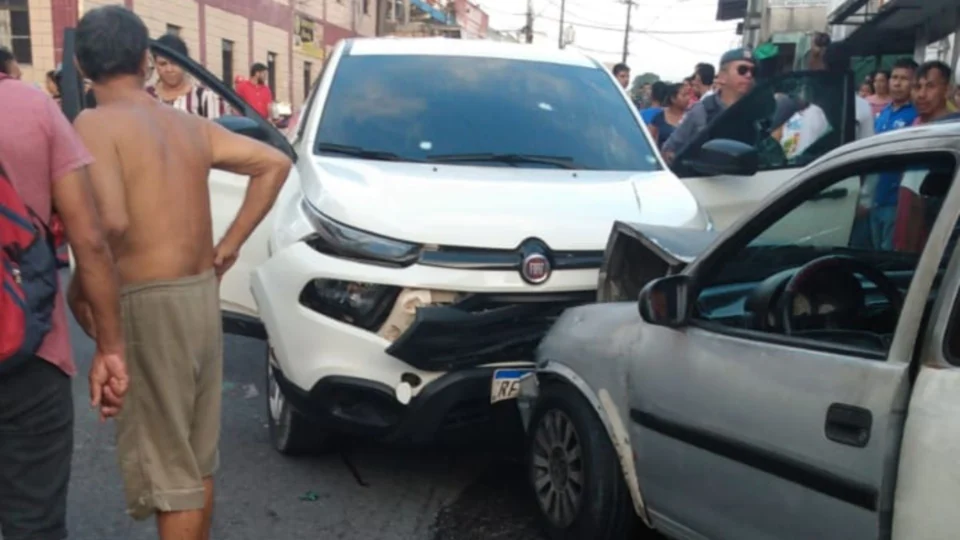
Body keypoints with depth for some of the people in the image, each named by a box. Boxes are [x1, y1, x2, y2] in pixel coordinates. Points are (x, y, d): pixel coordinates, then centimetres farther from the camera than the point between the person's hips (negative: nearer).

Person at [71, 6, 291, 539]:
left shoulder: (94, 125, -11)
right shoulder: (191, 125, 9)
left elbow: (110, 222, -26)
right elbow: (275, 163, 12)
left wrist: (79, 289, -8)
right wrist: (230, 244, 12)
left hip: (146, 305, -7)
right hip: (203, 297, 7)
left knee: (167, 470, 3)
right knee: (196, 459, 20)